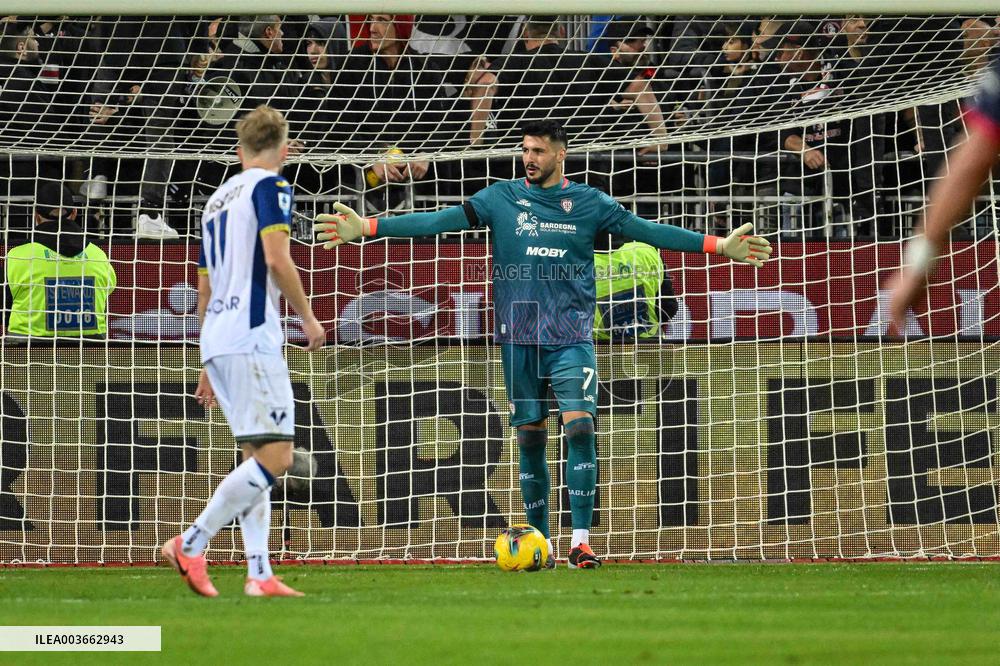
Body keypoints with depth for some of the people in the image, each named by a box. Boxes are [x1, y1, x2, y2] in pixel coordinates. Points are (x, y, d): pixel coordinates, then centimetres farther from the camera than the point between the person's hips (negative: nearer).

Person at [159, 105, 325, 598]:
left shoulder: (217, 199, 23)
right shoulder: (270, 186, -1)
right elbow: (276, 260, -15)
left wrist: (210, 365, 30)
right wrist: (309, 318, -3)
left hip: (217, 340, 9)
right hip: (251, 336, -9)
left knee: (257, 458, 10)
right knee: (275, 456, -11)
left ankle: (259, 575, 2)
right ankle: (192, 544, -15)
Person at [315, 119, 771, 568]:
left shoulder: (589, 203, 4)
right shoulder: (501, 199, 4)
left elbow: (647, 231, 1)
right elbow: (439, 221, -2)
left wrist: (718, 245, -5)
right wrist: (367, 227, -10)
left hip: (572, 338, -1)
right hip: (519, 339, 1)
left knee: (580, 426, -14)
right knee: (530, 439, 4)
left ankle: (580, 542, -12)